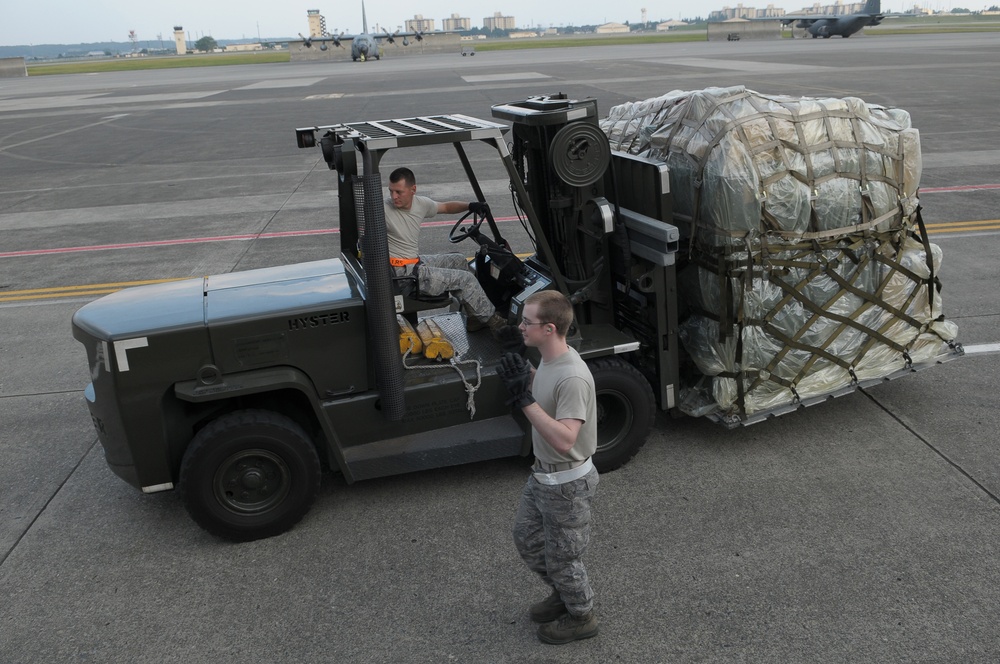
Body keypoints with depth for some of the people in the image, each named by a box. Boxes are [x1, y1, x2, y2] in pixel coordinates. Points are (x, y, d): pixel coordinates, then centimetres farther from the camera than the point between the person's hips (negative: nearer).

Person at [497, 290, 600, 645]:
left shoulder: (572, 377, -31)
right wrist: (525, 382, -4)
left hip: (567, 484, -9)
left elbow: (564, 440, -36)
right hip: (543, 474, 9)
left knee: (562, 556, 10)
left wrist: (524, 399, -36)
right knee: (526, 538, 24)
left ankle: (581, 617, 35)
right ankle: (563, 594, 46)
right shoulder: (548, 361, -1)